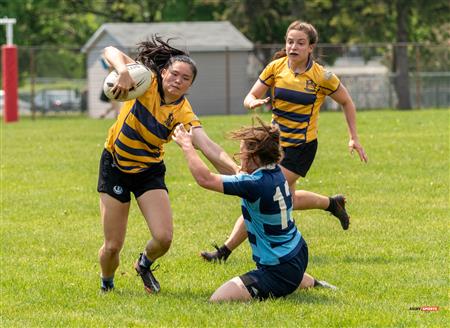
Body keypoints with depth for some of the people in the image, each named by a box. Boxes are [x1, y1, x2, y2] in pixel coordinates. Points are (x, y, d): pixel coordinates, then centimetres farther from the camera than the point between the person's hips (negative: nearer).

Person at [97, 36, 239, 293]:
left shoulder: (183, 113, -17)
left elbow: (207, 145, -31)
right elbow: (111, 52, -25)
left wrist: (236, 169, -48)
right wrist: (124, 72, -47)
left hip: (150, 172, 1)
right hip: (115, 165, -1)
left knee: (164, 238, -14)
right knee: (113, 246, -2)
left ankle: (145, 264, 23)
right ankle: (107, 285, 32)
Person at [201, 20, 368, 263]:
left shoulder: (321, 77, -12)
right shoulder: (276, 68, -3)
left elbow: (346, 103, 4)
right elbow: (250, 97, 1)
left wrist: (354, 138, 2)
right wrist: (254, 102, -23)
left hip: (301, 147, -5)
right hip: (276, 140, 5)